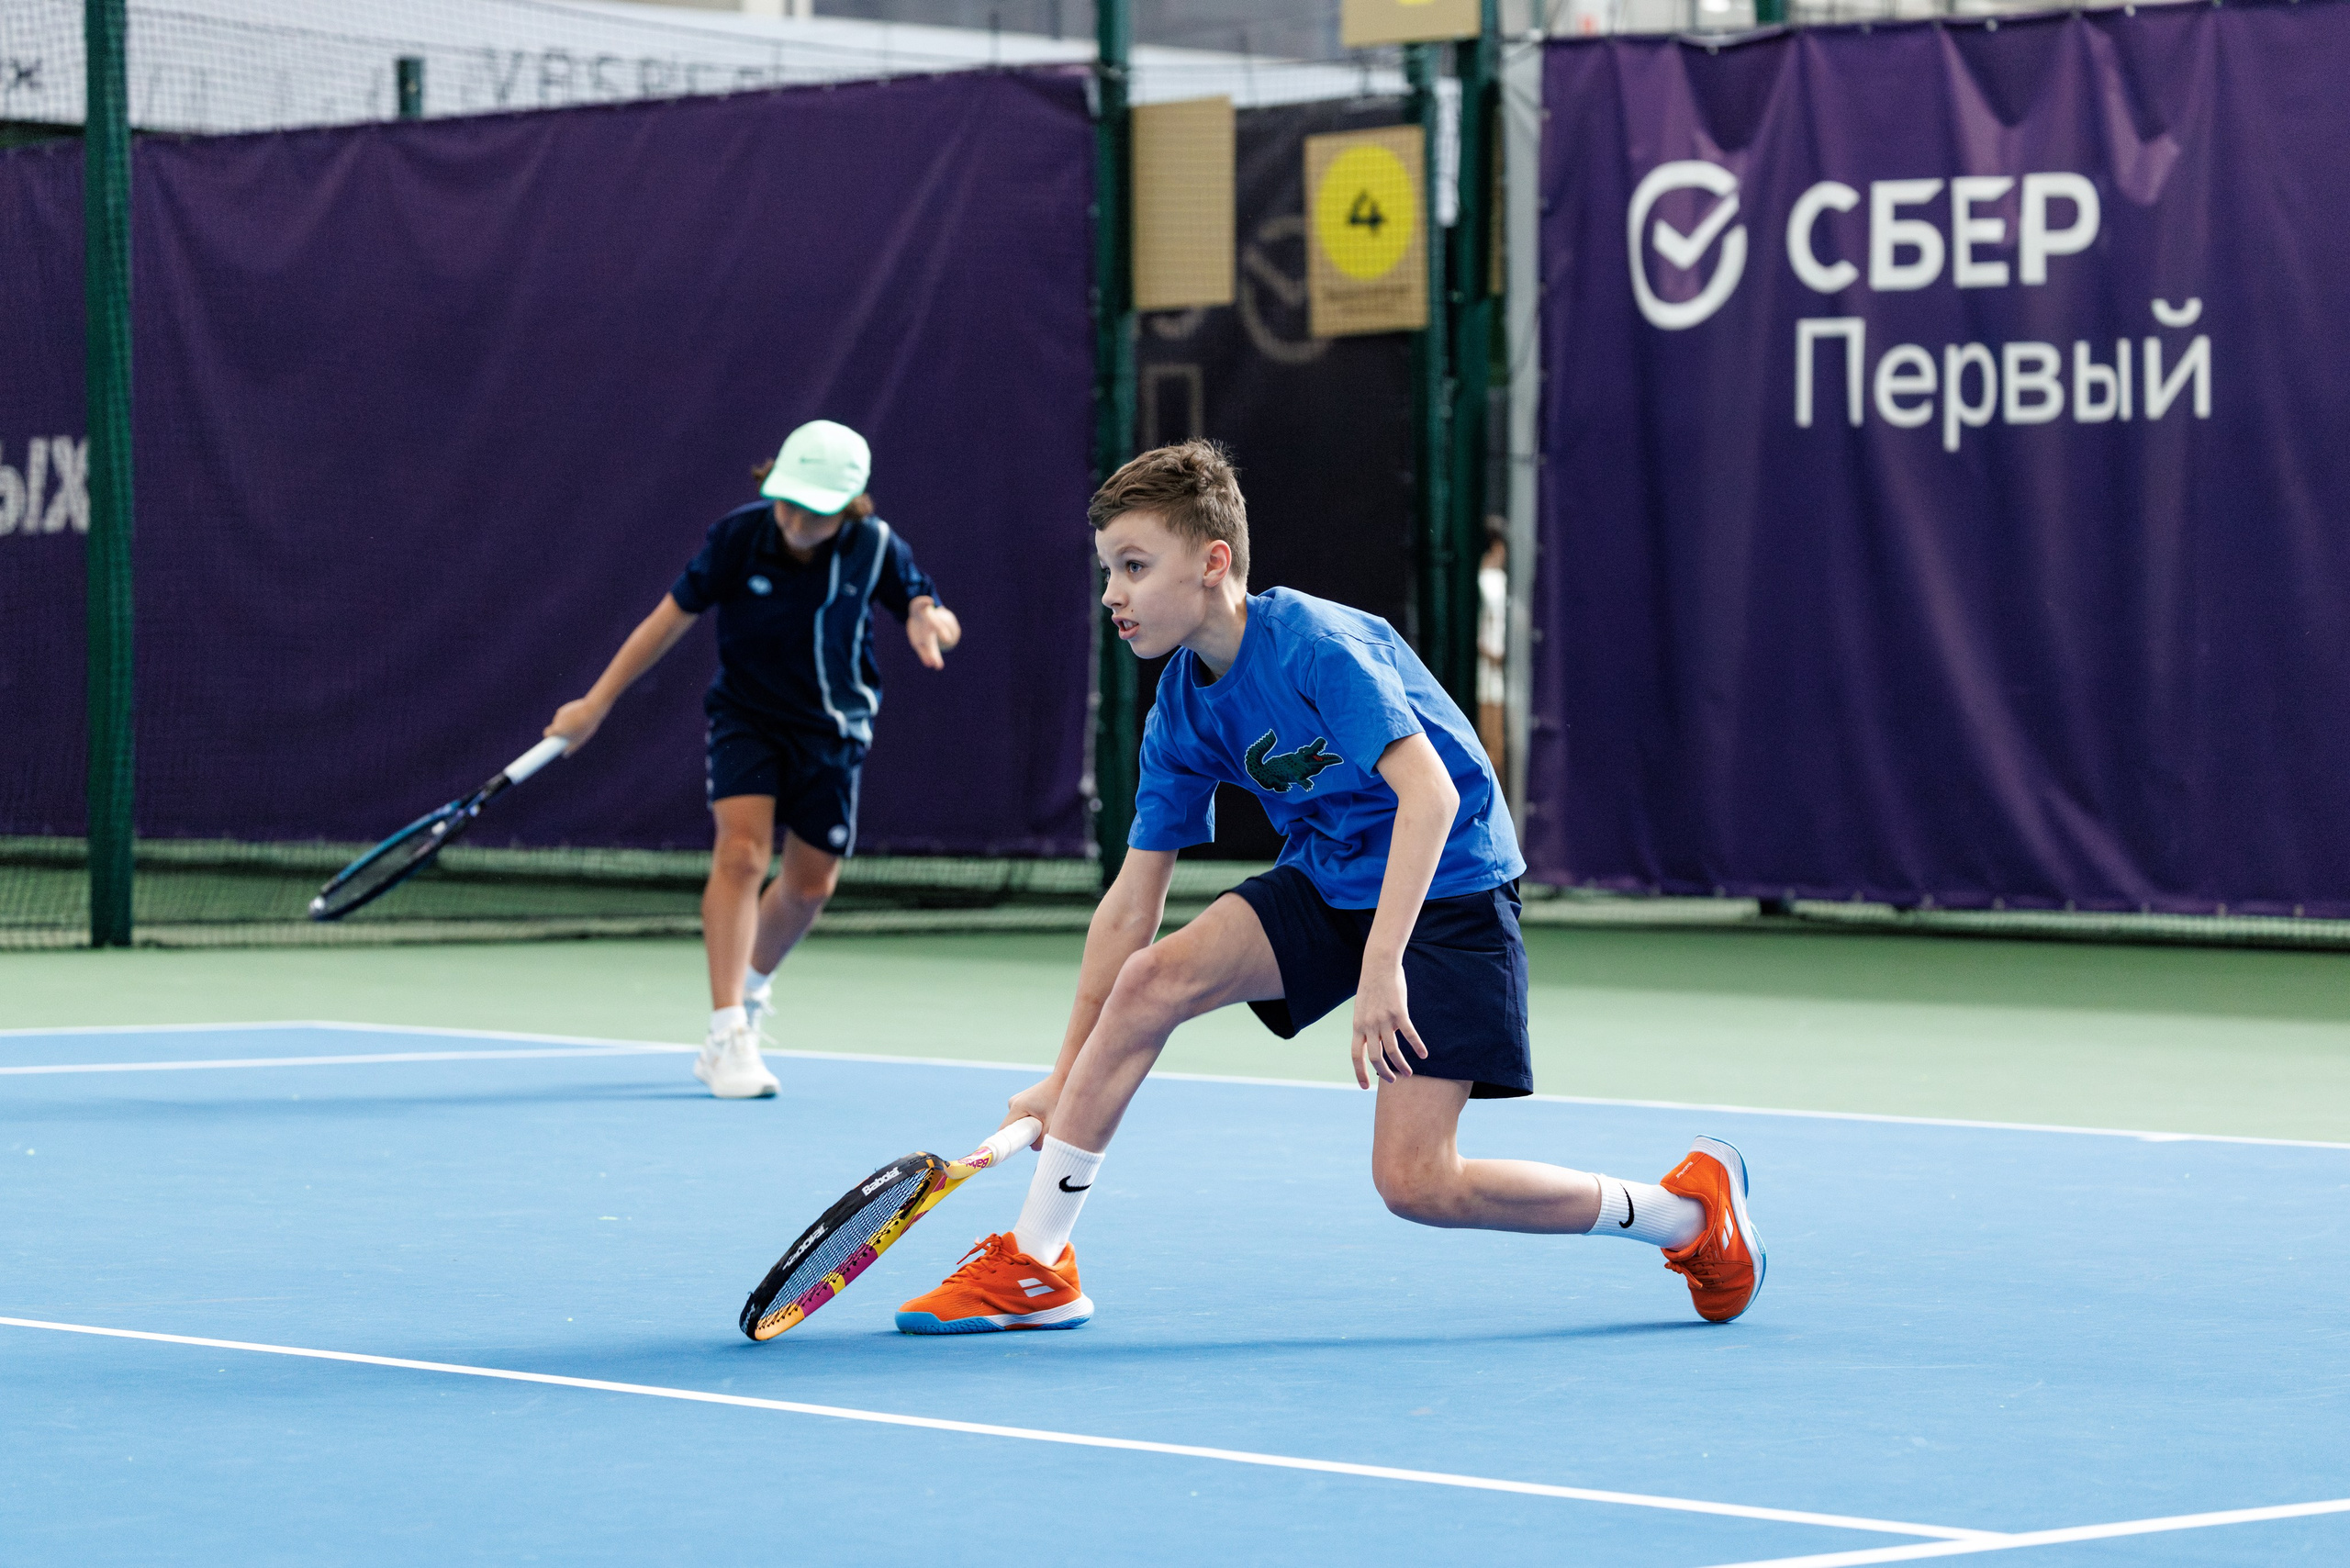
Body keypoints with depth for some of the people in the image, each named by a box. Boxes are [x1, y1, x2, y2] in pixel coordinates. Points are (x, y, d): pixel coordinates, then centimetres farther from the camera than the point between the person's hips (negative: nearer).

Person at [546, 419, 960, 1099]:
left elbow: (932, 617, -2)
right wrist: (596, 703, -7)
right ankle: (728, 1033, -24)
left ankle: (752, 986, 41)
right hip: (747, 716, -2)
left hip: (831, 729, 3)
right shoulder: (738, 537, -19)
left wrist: (929, 620, -29)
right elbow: (672, 616, -9)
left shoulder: (876, 548, -15)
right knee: (742, 850, -22)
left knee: (810, 884, 10)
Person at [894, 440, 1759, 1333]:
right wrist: (1067, 1072, 5)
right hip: (1328, 883, 7)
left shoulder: (1315, 645, -23)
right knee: (1147, 982, -15)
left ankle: (1691, 1212, 4)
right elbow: (1132, 900, 5)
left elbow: (1430, 793, -33)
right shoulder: (1180, 713, -1)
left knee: (1414, 1182, -15)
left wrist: (1382, 966, -42)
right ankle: (1033, 1268, -6)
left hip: (1447, 892, -7)